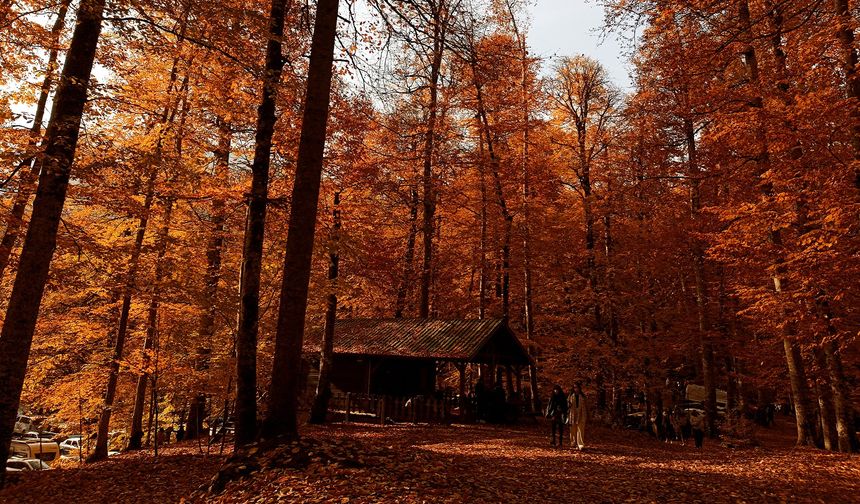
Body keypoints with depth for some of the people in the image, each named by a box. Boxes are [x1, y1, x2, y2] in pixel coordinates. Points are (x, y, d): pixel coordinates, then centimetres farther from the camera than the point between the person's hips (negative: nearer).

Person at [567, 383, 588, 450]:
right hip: (573, 415, 1)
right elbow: (568, 405, 5)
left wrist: (587, 416, 8)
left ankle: (580, 445, -8)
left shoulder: (583, 396, 7)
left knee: (580, 430, -7)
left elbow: (586, 406, 9)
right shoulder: (571, 396, 7)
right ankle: (574, 443, 16)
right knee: (573, 430, 4)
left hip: (581, 415, -1)